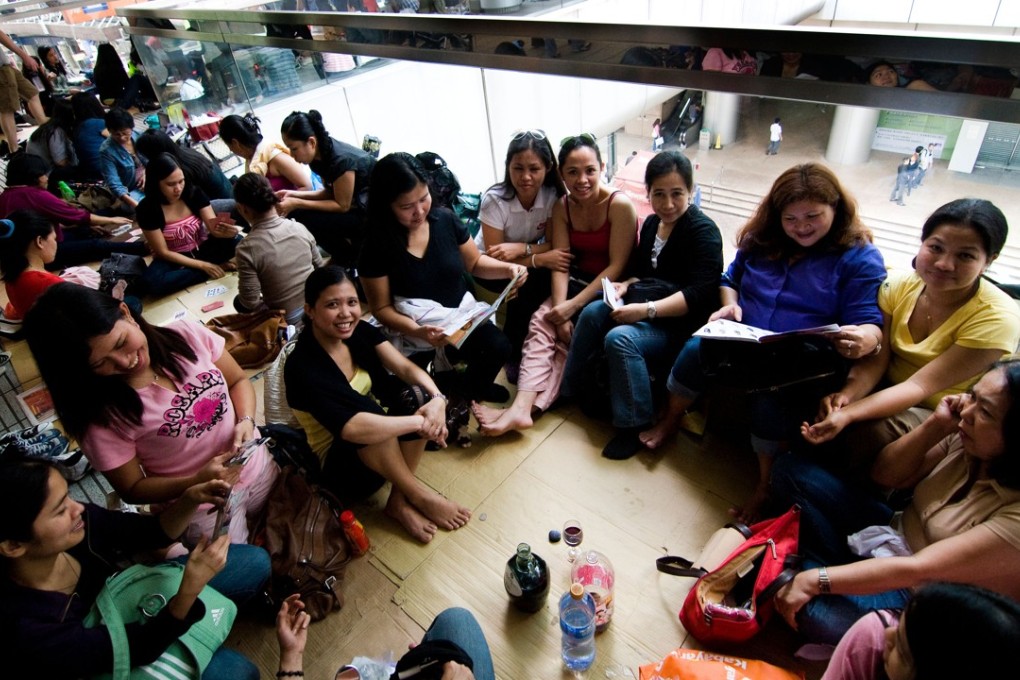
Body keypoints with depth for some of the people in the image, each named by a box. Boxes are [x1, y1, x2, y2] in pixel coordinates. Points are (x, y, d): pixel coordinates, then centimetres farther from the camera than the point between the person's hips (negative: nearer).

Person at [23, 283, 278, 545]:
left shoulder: (187, 335, -15)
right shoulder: (102, 414, -21)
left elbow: (239, 381, -1)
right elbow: (132, 490, -10)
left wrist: (246, 421, -21)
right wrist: (198, 482, -27)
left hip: (259, 466, 3)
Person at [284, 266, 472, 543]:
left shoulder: (361, 331, -7)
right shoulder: (302, 367, -27)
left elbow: (405, 368, -14)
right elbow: (352, 427, -40)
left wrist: (437, 398, -35)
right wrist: (419, 422, -34)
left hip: (386, 448, 6)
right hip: (344, 467, -6)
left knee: (417, 395, -22)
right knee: (365, 409, -35)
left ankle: (399, 500, -16)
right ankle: (419, 496, -19)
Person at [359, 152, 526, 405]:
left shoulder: (445, 219, -4)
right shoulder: (377, 245, -13)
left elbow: (475, 263, 11)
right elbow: (382, 308, -9)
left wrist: (507, 268, -9)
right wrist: (418, 331, -28)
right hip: (411, 332, -2)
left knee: (499, 347, -26)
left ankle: (470, 386, 7)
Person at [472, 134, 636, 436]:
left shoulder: (620, 205, -16)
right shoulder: (562, 207, 0)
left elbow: (616, 266, -18)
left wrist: (573, 305, -23)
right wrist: (560, 308, -22)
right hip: (577, 281, 5)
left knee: (573, 336, -26)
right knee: (542, 321, -22)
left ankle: (523, 408, -22)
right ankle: (522, 406, -31)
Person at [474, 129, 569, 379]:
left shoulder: (553, 195, -19)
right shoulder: (494, 199, -28)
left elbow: (553, 244, -14)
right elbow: (494, 259, -25)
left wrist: (522, 248, -33)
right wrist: (540, 259, -36)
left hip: (527, 259, 3)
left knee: (552, 280, -27)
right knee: (527, 284, -32)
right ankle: (513, 352, -11)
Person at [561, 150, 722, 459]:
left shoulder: (703, 231, -14)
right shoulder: (652, 223, 10)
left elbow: (700, 295, -23)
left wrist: (647, 310, -30)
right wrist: (626, 285, -1)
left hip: (680, 320, -7)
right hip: (646, 304, 8)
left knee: (620, 339, -29)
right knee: (593, 312, -13)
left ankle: (636, 425, -16)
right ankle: (572, 388, 2)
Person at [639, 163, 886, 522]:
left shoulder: (861, 257, -4)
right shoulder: (761, 238, 10)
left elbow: (869, 321, -10)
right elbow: (731, 278, 22)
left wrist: (865, 339, -35)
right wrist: (730, 304, -1)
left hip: (806, 365, -4)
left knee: (772, 393, -35)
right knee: (696, 349, -25)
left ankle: (766, 488, -14)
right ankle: (669, 423, 2)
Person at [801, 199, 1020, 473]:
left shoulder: (996, 318, -22)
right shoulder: (898, 285, -9)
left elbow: (921, 386, -28)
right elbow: (876, 359, -13)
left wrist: (848, 414, -42)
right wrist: (847, 395, -35)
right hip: (890, 389, 4)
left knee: (874, 430, -32)